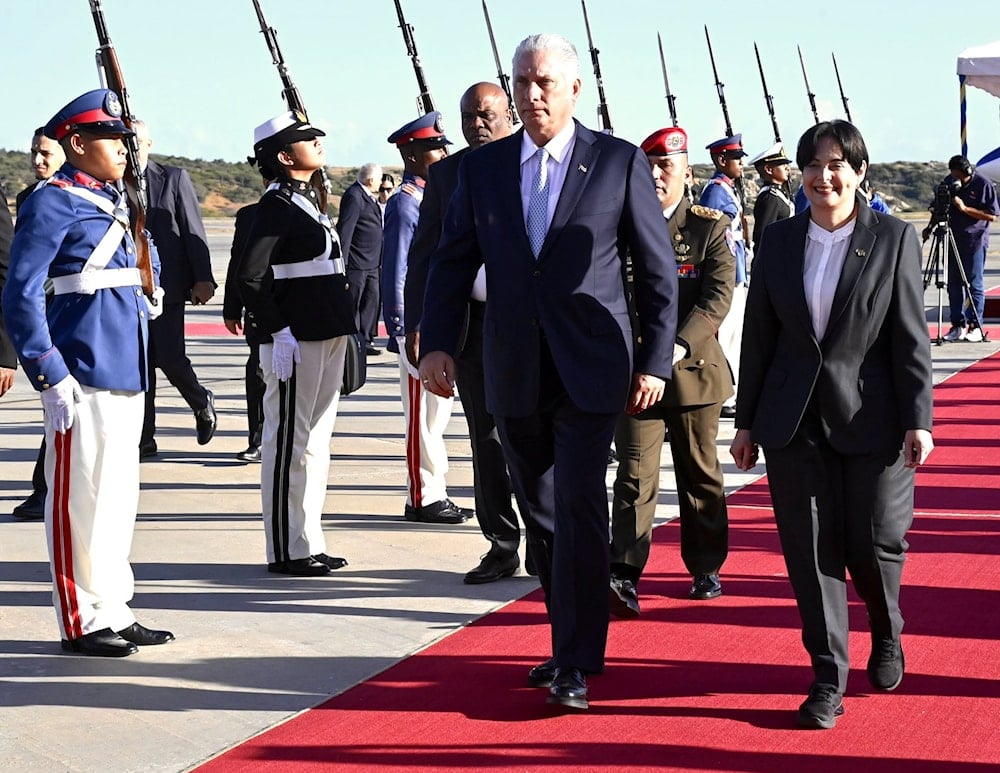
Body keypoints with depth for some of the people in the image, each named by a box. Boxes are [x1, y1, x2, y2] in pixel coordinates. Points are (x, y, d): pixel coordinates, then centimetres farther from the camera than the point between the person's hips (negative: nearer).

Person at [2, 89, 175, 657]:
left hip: (127, 374, 9)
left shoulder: (116, 202, 15)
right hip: (85, 376, -9)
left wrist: (148, 296, 16)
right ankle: (84, 621, 7)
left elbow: (148, 262, 32)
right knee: (82, 495, -1)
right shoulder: (53, 203, -9)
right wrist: (50, 375, -18)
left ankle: (115, 610, 24)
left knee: (121, 493, 14)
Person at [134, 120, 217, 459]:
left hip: (166, 286, -2)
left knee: (169, 357, -7)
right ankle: (144, 439, 10)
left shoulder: (174, 178, 1)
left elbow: (193, 230, -2)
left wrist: (203, 279, -9)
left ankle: (201, 402, 23)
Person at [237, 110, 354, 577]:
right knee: (289, 442, -3)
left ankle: (309, 544, 21)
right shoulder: (277, 206, -12)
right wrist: (278, 331, -21)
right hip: (296, 340, -10)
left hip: (328, 336, 10)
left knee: (316, 441, 13)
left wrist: (344, 324, 18)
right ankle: (285, 551, 3)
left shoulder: (312, 199, 16)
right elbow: (248, 277, -18)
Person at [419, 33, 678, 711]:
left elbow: (658, 269, 2)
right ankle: (570, 640, 26)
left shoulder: (620, 163, -1)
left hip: (589, 371, -4)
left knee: (579, 510, -11)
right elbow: (454, 261, 9)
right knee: (541, 515, 11)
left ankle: (577, 665, -5)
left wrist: (656, 361, -2)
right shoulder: (483, 168, 8)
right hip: (514, 374, 4)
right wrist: (438, 342, -4)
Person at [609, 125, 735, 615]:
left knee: (701, 474, 12)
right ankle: (624, 576, -12)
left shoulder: (711, 228, 1)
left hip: (693, 368, 0)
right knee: (635, 474, -7)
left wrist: (679, 344, -24)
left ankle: (706, 567, 26)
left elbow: (718, 295, -10)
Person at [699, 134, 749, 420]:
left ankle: (730, 394, 21)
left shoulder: (731, 189, 16)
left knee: (735, 334, 14)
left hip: (738, 276, 10)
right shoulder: (715, 191, -13)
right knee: (724, 336, -7)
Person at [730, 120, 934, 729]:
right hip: (795, 422, 2)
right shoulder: (779, 241, 6)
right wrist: (747, 422, 8)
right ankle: (829, 677, 11)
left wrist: (918, 420, -10)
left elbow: (911, 338, -4)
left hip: (871, 421, -2)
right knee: (811, 551, 1)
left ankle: (887, 634, 34)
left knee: (874, 545, 2)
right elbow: (759, 336, 9)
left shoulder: (895, 239, -1)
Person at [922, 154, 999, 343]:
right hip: (953, 240, 5)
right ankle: (958, 326, 9)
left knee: (974, 284, -2)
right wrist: (930, 226, 3)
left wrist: (965, 208, -18)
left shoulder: (984, 185, -9)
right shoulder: (948, 182, 5)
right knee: (953, 284, 4)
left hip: (975, 241, -5)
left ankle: (975, 326, 3)